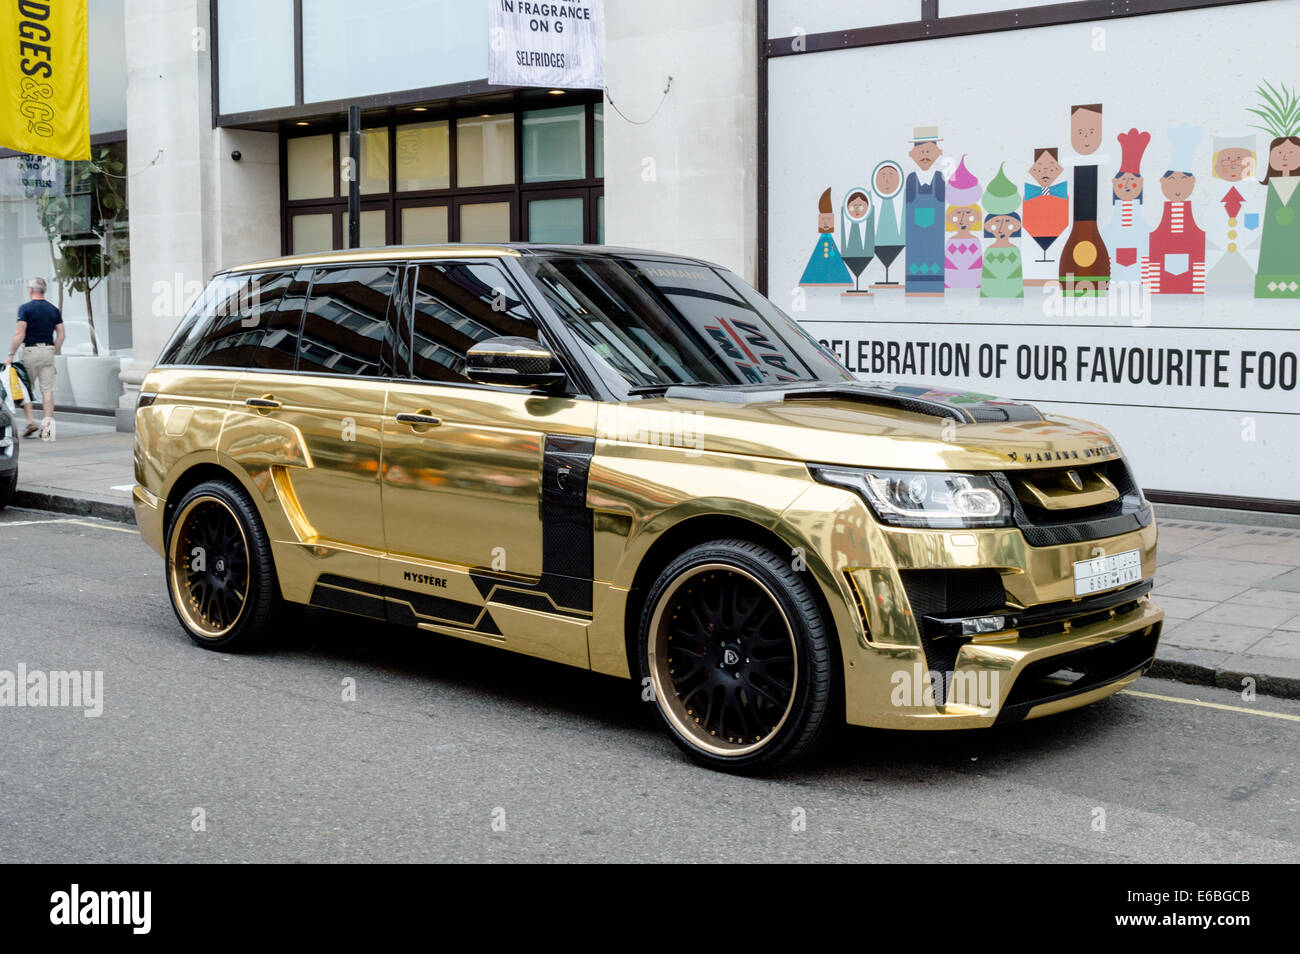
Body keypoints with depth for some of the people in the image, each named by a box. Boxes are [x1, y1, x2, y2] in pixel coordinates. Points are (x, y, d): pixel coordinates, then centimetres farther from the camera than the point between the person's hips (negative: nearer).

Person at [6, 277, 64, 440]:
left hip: (30, 350, -4)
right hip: (48, 351, 4)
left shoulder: (25, 308, -6)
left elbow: (20, 334, -13)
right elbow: (61, 335, 7)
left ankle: (31, 421, 1)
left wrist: (11, 355, -8)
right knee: (47, 390, 2)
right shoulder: (54, 310, 8)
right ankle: (48, 426, -4)